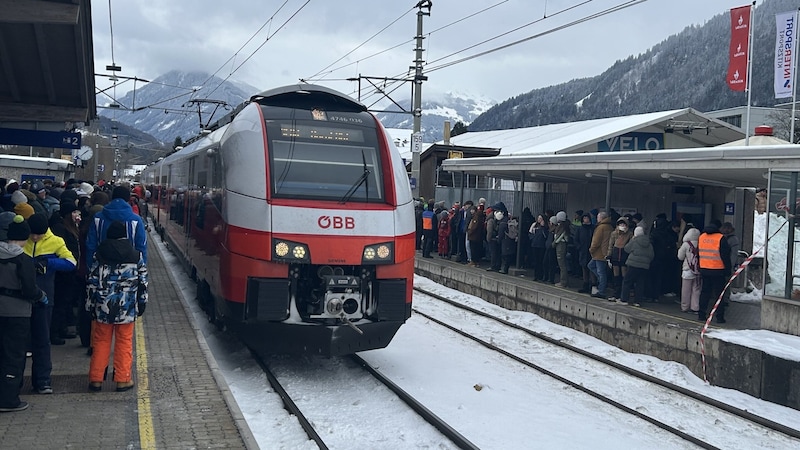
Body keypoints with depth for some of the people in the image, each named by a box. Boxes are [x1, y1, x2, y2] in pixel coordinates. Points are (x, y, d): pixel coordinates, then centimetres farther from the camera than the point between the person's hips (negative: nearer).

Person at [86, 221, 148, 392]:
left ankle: (96, 379, 13)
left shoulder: (100, 255, -2)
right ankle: (123, 379, 9)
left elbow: (92, 283, 0)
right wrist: (142, 303, 12)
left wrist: (90, 305, 7)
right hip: (127, 307, 0)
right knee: (124, 342, 7)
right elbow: (143, 282, 3)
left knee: (101, 342, 10)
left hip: (103, 306, 0)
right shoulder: (136, 256, 0)